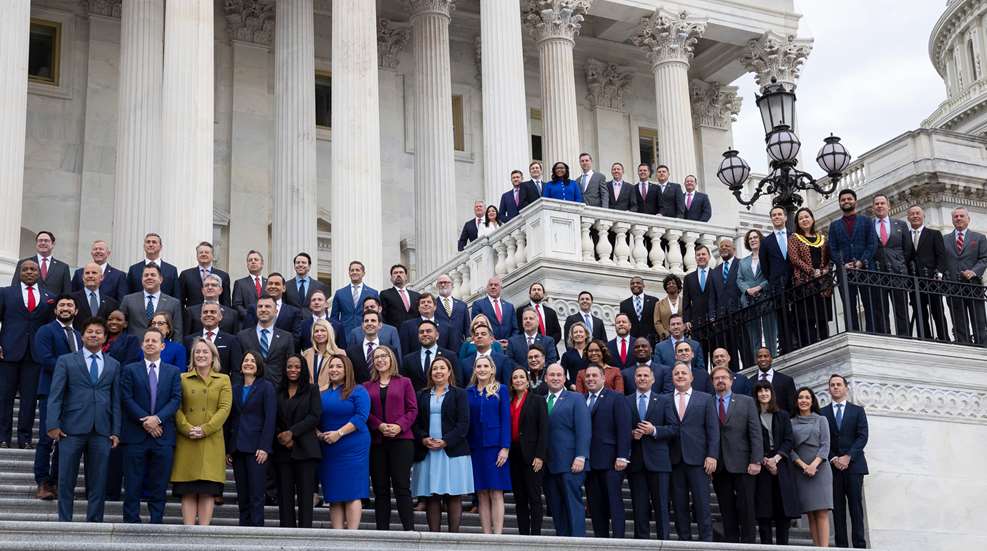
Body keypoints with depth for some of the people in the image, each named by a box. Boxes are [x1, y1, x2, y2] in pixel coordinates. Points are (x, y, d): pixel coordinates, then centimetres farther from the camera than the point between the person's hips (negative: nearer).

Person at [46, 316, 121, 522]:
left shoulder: (114, 365, 14)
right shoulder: (66, 361, 7)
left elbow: (116, 400, 11)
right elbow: (55, 395, 1)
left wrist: (116, 431, 4)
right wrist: (53, 425, -9)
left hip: (102, 431, 2)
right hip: (72, 429, -2)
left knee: (98, 482, 3)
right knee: (66, 481, 1)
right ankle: (64, 523, 8)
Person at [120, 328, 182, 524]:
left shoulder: (174, 372, 12)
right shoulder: (130, 370, 8)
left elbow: (176, 400, 2)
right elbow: (127, 399, -1)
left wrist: (157, 418, -13)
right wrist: (145, 421, -11)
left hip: (163, 436, 1)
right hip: (135, 435, -1)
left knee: (159, 486, 2)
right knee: (133, 485, 0)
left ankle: (156, 524, 6)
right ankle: (131, 522, 4)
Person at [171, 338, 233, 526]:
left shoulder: (223, 380, 11)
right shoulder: (182, 379, 12)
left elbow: (225, 408, 0)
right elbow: (177, 408, 5)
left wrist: (205, 429, -11)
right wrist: (187, 429, -11)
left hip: (211, 442, 0)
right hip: (186, 441, 0)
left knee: (208, 491, -5)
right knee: (188, 491, -3)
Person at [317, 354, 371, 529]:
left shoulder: (358, 391, 0)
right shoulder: (322, 393, 15)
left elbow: (361, 417, -11)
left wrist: (339, 433, -17)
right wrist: (318, 433, -4)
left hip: (352, 448, -5)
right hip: (328, 450, 5)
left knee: (352, 494, -7)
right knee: (334, 496, 3)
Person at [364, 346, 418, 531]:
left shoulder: (404, 382, 9)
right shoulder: (367, 386, 14)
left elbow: (413, 409, 3)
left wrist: (399, 426, -13)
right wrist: (380, 426, -12)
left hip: (401, 439, -2)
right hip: (376, 441, 2)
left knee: (402, 486, -8)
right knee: (380, 488, 3)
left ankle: (409, 529, -9)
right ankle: (382, 530, 6)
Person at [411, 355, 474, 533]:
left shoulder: (459, 394, 6)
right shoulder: (422, 395, 15)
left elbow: (463, 423, -3)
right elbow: (415, 423, 9)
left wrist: (445, 441, -14)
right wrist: (423, 439, -9)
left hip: (452, 450, -3)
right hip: (427, 452, 3)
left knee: (453, 496, -4)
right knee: (431, 496, 0)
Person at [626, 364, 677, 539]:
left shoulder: (664, 401, 8)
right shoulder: (625, 402, 9)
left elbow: (674, 428, 0)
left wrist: (654, 430, -12)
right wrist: (631, 434, -11)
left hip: (657, 460, -1)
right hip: (635, 461, 1)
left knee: (661, 505, -1)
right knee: (639, 507, 5)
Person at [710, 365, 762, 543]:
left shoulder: (746, 402, 7)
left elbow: (755, 433, 1)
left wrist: (756, 461, -8)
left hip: (741, 465, -1)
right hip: (718, 467, 1)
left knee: (746, 508, 0)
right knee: (727, 511, 4)